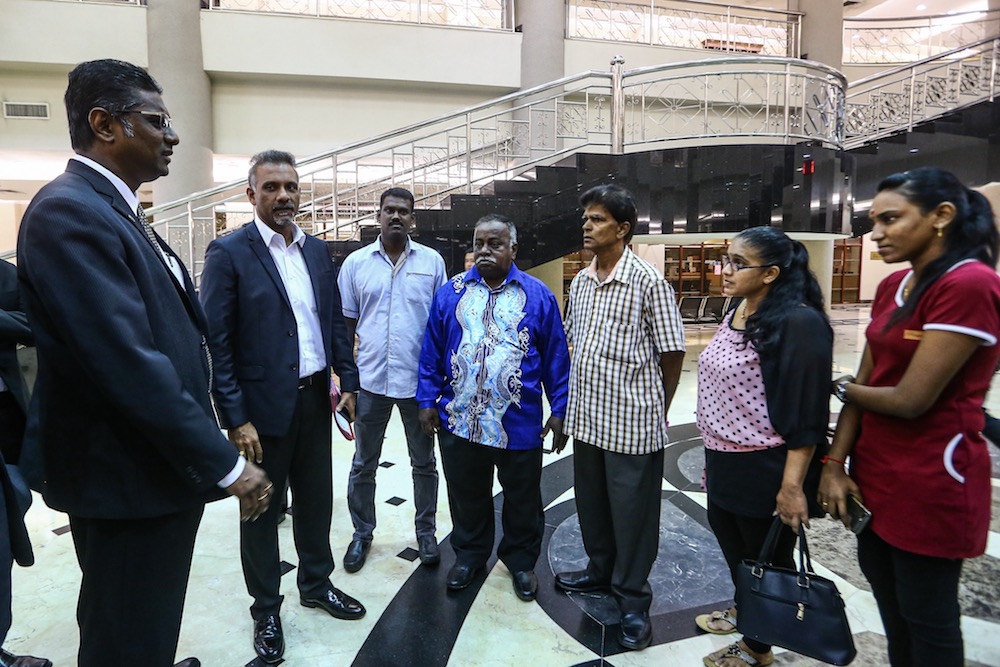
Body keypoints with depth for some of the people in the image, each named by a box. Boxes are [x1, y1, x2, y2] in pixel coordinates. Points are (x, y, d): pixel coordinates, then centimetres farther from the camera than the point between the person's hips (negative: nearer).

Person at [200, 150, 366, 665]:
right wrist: (236, 419, -15)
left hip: (315, 398, 5)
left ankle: (316, 584, 39)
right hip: (264, 404, -5)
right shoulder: (229, 252, -10)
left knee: (316, 497, 18)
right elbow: (217, 342, -12)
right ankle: (266, 608, 31)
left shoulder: (317, 250, 7)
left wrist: (348, 382, 5)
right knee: (262, 508, 12)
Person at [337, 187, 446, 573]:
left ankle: (426, 533, 31)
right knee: (363, 465, 13)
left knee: (424, 462, 13)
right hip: (371, 380, 1)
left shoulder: (432, 261, 1)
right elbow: (345, 324, 5)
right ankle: (362, 533, 32)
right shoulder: (356, 263, 2)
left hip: (420, 380, 0)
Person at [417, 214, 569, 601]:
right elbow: (432, 352, 5)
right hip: (459, 420, 2)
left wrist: (559, 410, -2)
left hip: (520, 423, -1)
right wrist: (428, 401, 1)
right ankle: (469, 553, 41)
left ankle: (521, 560, 38)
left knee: (522, 499, 15)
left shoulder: (537, 295, -1)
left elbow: (556, 357, -1)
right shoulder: (450, 293, 3)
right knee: (467, 496, 18)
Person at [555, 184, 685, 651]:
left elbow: (671, 353, -8)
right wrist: (576, 401, 14)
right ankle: (600, 570, 43)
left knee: (632, 512, 8)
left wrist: (655, 408, 1)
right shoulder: (580, 282, 7)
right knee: (592, 503, 20)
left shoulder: (648, 282, -12)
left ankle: (633, 600, 27)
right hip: (587, 417, 6)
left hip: (632, 423, -6)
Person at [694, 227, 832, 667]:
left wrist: (793, 486, -20)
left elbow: (806, 414, -20)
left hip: (766, 471, -8)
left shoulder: (798, 322, -20)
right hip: (724, 464, 8)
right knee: (733, 548, 25)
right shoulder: (736, 314, 6)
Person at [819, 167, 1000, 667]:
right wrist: (835, 465, 1)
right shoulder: (892, 287, 7)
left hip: (929, 482, -7)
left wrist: (840, 386, -3)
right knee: (891, 610, 22)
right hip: (874, 472, 8)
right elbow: (864, 384, 6)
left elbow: (910, 399, -22)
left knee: (927, 617, 12)